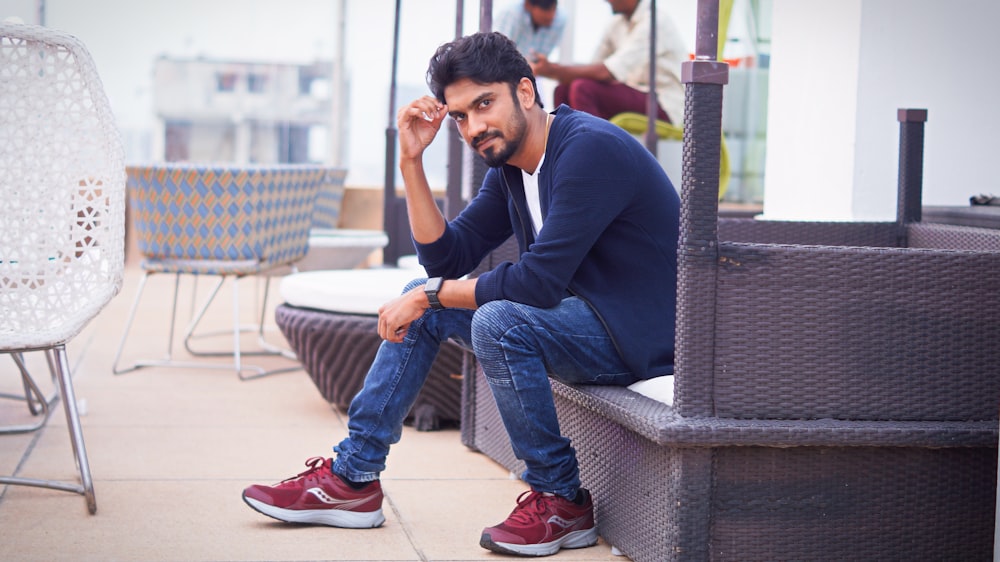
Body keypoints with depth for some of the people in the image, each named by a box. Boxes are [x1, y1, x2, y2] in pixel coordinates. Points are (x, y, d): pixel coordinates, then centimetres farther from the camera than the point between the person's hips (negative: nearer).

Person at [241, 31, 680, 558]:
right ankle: (351, 478, 9)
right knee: (423, 305, 6)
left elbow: (540, 281, -26)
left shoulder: (591, 148, -22)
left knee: (498, 321, -32)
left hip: (638, 332, -9)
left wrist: (431, 294, -16)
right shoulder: (509, 166, 7)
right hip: (577, 311, 10)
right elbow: (446, 259, 6)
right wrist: (412, 161, -4)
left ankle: (562, 502, -14)